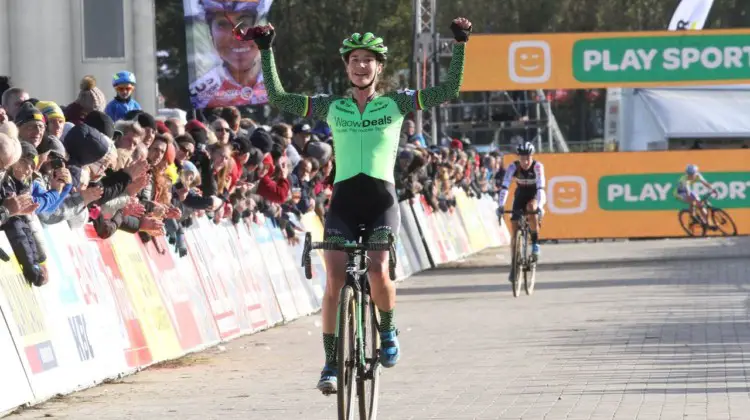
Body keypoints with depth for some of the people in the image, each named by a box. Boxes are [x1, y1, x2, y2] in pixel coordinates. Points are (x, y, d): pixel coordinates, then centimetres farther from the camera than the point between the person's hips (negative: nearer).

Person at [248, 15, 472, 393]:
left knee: (377, 272, -22)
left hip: (382, 200, -1)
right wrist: (266, 49, 3)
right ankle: (331, 362, 0)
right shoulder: (331, 107, 10)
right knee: (335, 282, -12)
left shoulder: (396, 103, 7)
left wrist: (459, 45, -6)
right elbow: (277, 98, 7)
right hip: (343, 201, 1)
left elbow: (448, 91, 1)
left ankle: (388, 330, 8)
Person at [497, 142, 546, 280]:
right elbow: (505, 186, -31)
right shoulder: (513, 167, -22)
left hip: (535, 195, -2)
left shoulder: (537, 166, -27)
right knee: (514, 228, -8)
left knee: (531, 207, -37)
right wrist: (501, 205, -44)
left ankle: (535, 243, -21)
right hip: (521, 195, 2)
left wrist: (539, 205, -51)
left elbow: (540, 186, -38)